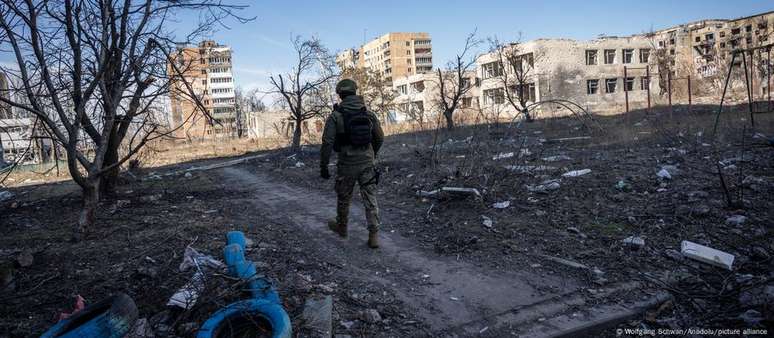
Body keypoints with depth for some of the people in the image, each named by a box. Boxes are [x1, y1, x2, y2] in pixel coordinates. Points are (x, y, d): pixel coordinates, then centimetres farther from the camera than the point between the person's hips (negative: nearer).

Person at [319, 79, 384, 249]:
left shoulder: (335, 116, -9)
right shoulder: (369, 114, 2)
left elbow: (327, 143, -13)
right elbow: (380, 138, 11)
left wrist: (323, 167, -5)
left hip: (347, 164, -2)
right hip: (367, 163, 3)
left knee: (343, 198, 17)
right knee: (370, 199, 5)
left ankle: (341, 227, 37)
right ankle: (374, 235, 1)